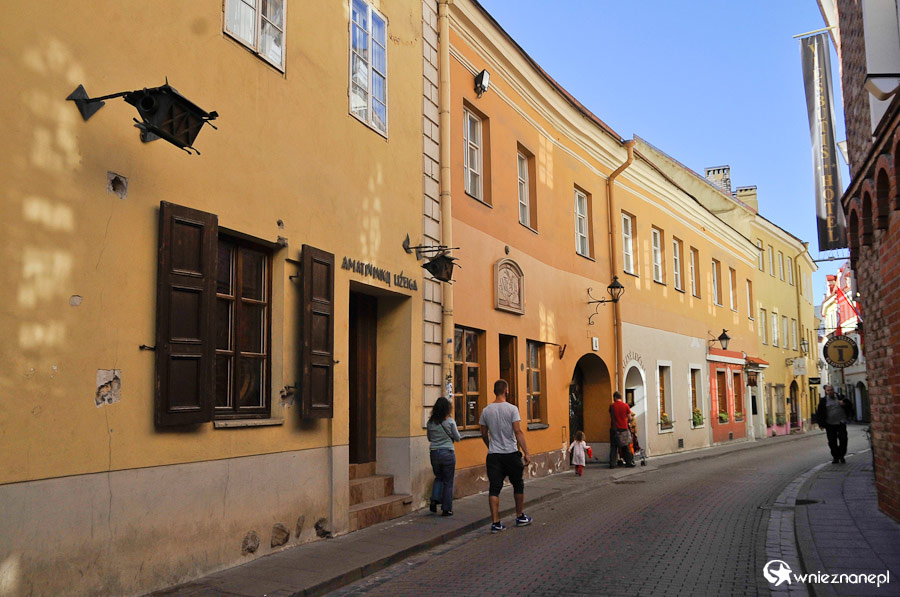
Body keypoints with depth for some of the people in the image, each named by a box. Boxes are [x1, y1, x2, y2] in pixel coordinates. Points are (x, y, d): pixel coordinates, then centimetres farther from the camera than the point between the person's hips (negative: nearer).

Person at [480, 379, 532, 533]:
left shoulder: (486, 410, 3)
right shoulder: (511, 409, -8)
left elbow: (484, 434, 10)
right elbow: (518, 432, -13)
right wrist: (526, 452, -10)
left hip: (493, 455, 3)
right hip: (511, 454, -3)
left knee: (494, 488, 1)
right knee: (518, 485, 16)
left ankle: (495, 523, -4)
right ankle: (520, 517, 27)